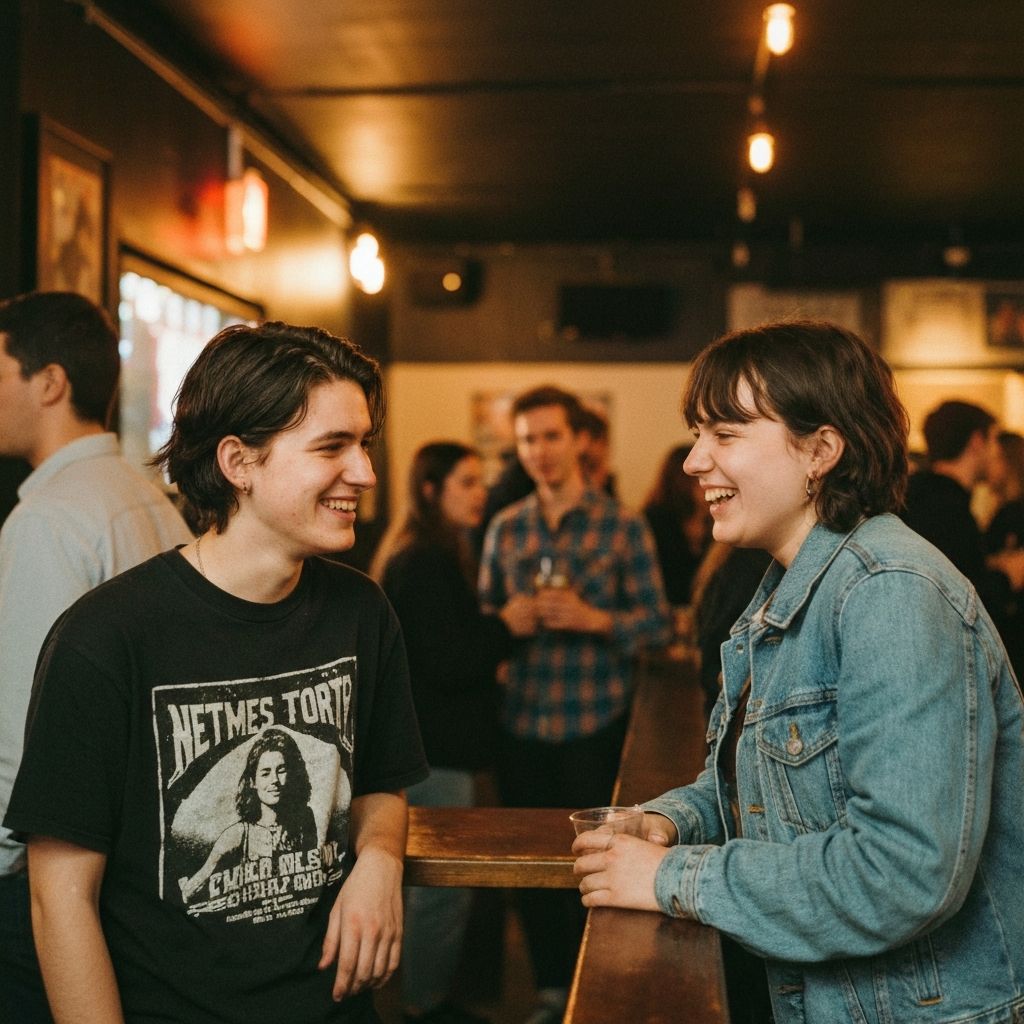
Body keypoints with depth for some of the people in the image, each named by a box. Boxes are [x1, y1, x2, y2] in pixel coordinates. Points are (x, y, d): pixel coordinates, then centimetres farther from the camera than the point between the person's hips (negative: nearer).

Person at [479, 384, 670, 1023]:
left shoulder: (624, 526, -3)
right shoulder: (505, 528, 8)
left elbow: (658, 622, -4)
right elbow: (481, 618, 12)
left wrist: (594, 619, -20)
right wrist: (507, 619, -10)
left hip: (595, 724, -3)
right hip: (522, 722, 4)